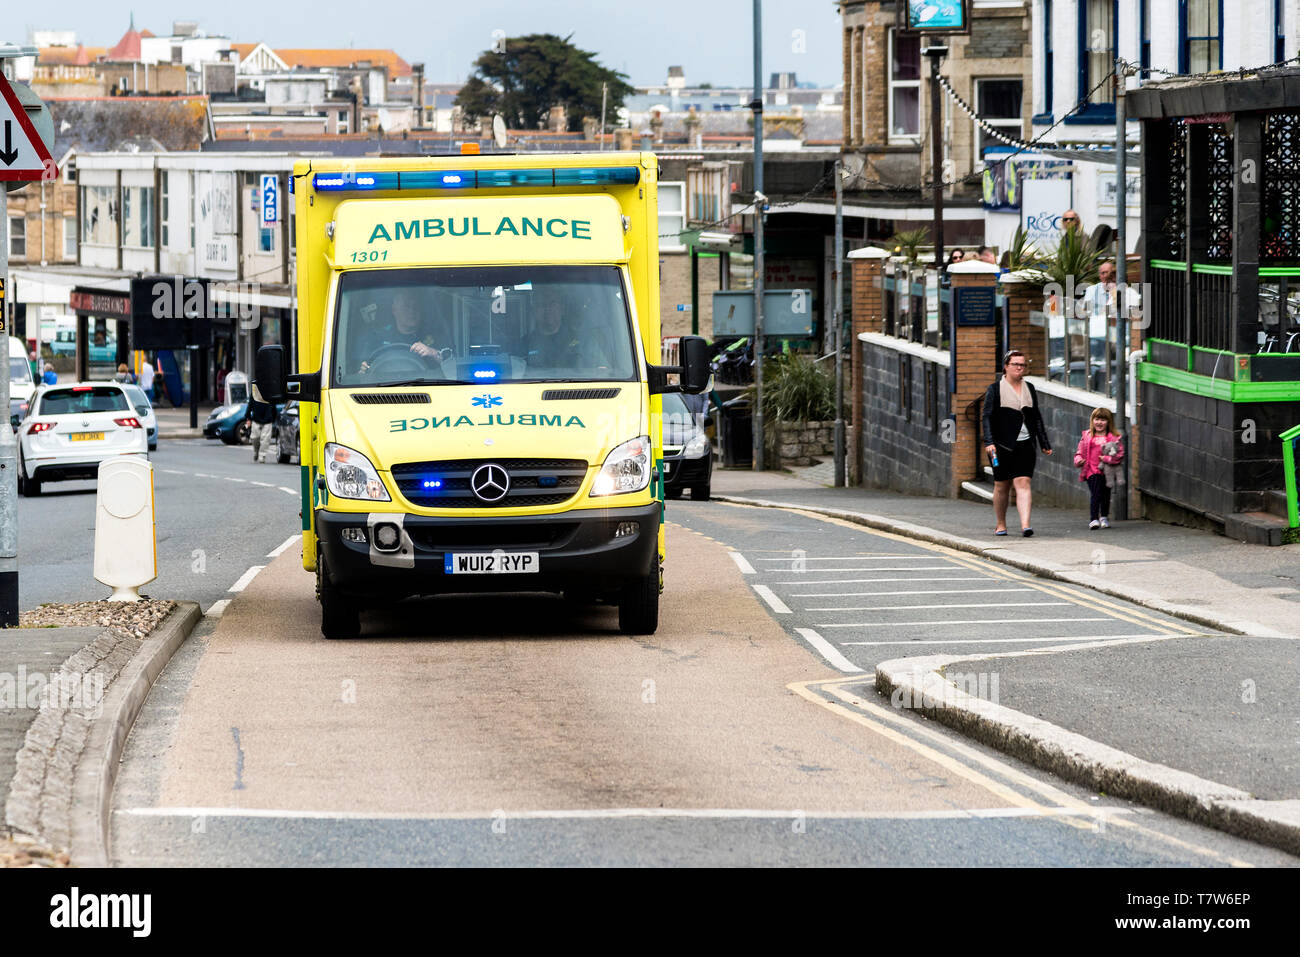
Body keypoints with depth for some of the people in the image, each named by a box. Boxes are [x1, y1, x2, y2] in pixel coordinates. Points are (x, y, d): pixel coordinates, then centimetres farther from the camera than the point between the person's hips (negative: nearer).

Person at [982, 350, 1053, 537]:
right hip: (1002, 445, -2)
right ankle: (1000, 525, 21)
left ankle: (1025, 524, -22)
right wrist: (989, 442, -17)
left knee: (1023, 482, -11)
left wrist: (1044, 444, 16)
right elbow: (987, 417, -4)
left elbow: (1036, 418, 18)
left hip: (1025, 444, 2)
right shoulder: (995, 389, 1)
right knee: (1001, 486, 6)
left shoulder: (1029, 388, 13)